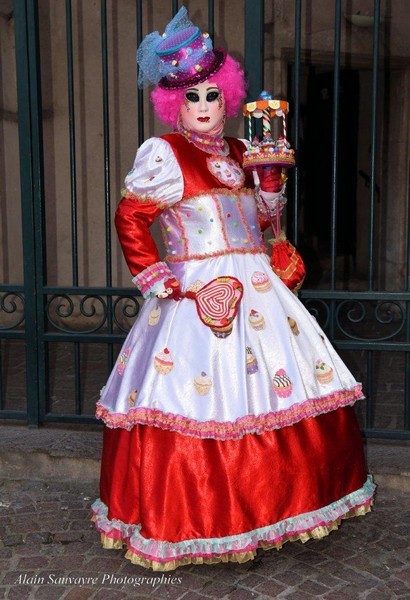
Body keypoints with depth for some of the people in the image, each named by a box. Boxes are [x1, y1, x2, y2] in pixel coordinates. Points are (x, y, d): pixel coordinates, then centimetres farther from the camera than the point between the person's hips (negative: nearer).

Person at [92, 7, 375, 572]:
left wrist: (271, 173, 4)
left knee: (287, 381, 9)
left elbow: (265, 215, 19)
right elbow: (129, 218, -7)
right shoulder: (164, 154, -4)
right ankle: (192, 526, 10)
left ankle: (278, 500, 26)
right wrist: (154, 278, -12)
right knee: (203, 401, -6)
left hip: (255, 287, 7)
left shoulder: (238, 153, 15)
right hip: (197, 293, -7)